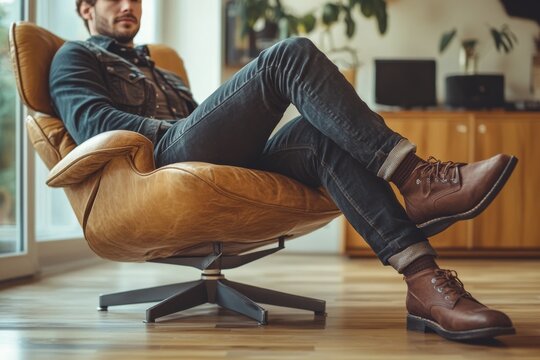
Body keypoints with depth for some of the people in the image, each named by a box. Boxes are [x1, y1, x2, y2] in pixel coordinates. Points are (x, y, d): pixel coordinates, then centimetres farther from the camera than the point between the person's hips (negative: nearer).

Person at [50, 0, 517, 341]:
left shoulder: (157, 70, 42)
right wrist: (166, 130, -12)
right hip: (163, 162, -7)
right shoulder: (75, 57, 20)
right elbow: (90, 121, -2)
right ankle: (414, 177, -29)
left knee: (323, 139, -23)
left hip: (222, 164, 7)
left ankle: (424, 281, -37)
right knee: (293, 55, -19)